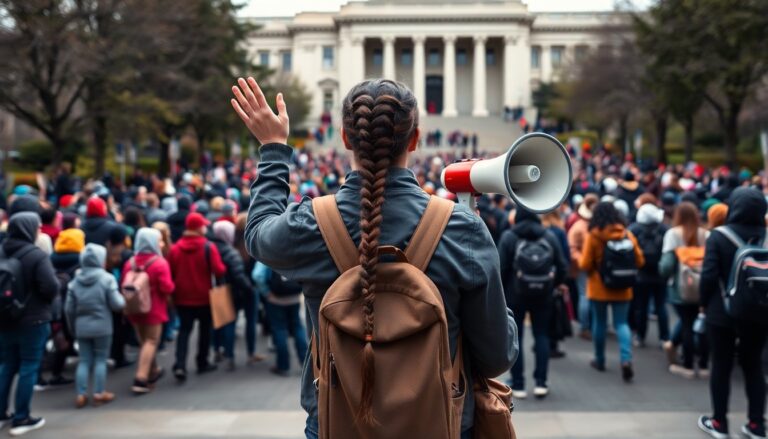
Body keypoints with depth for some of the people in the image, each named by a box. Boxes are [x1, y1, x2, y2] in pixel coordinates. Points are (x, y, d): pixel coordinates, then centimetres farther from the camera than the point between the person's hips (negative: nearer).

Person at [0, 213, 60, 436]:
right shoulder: (37, 255, -17)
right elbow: (51, 287, -23)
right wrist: (41, 297, -2)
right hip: (33, 320, -6)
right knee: (28, 368, 3)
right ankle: (21, 419, 7)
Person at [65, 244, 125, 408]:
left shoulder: (75, 280, 3)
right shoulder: (107, 278, -11)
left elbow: (69, 308, 4)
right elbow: (116, 304, -12)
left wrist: (72, 327, 17)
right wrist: (122, 299, 10)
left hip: (81, 327, 4)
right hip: (102, 326, -3)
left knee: (84, 360, 9)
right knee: (100, 359, 7)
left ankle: (81, 395, 5)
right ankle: (99, 393, 9)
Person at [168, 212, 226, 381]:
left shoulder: (175, 248, -3)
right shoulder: (208, 247, -14)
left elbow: (170, 273, 2)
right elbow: (219, 270, -18)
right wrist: (224, 268, 3)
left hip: (182, 297, 3)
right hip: (203, 297, -3)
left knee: (184, 330, 7)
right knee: (205, 329, 15)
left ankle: (180, 365, -10)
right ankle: (202, 363, 23)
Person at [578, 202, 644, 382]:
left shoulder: (593, 236, -12)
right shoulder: (627, 234, -3)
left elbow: (585, 265, -11)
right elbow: (639, 261, 2)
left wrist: (595, 268, 11)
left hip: (599, 288, -2)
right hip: (622, 288, 2)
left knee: (599, 322, 11)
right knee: (622, 323, 5)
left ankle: (600, 360, 23)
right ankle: (626, 360, -13)